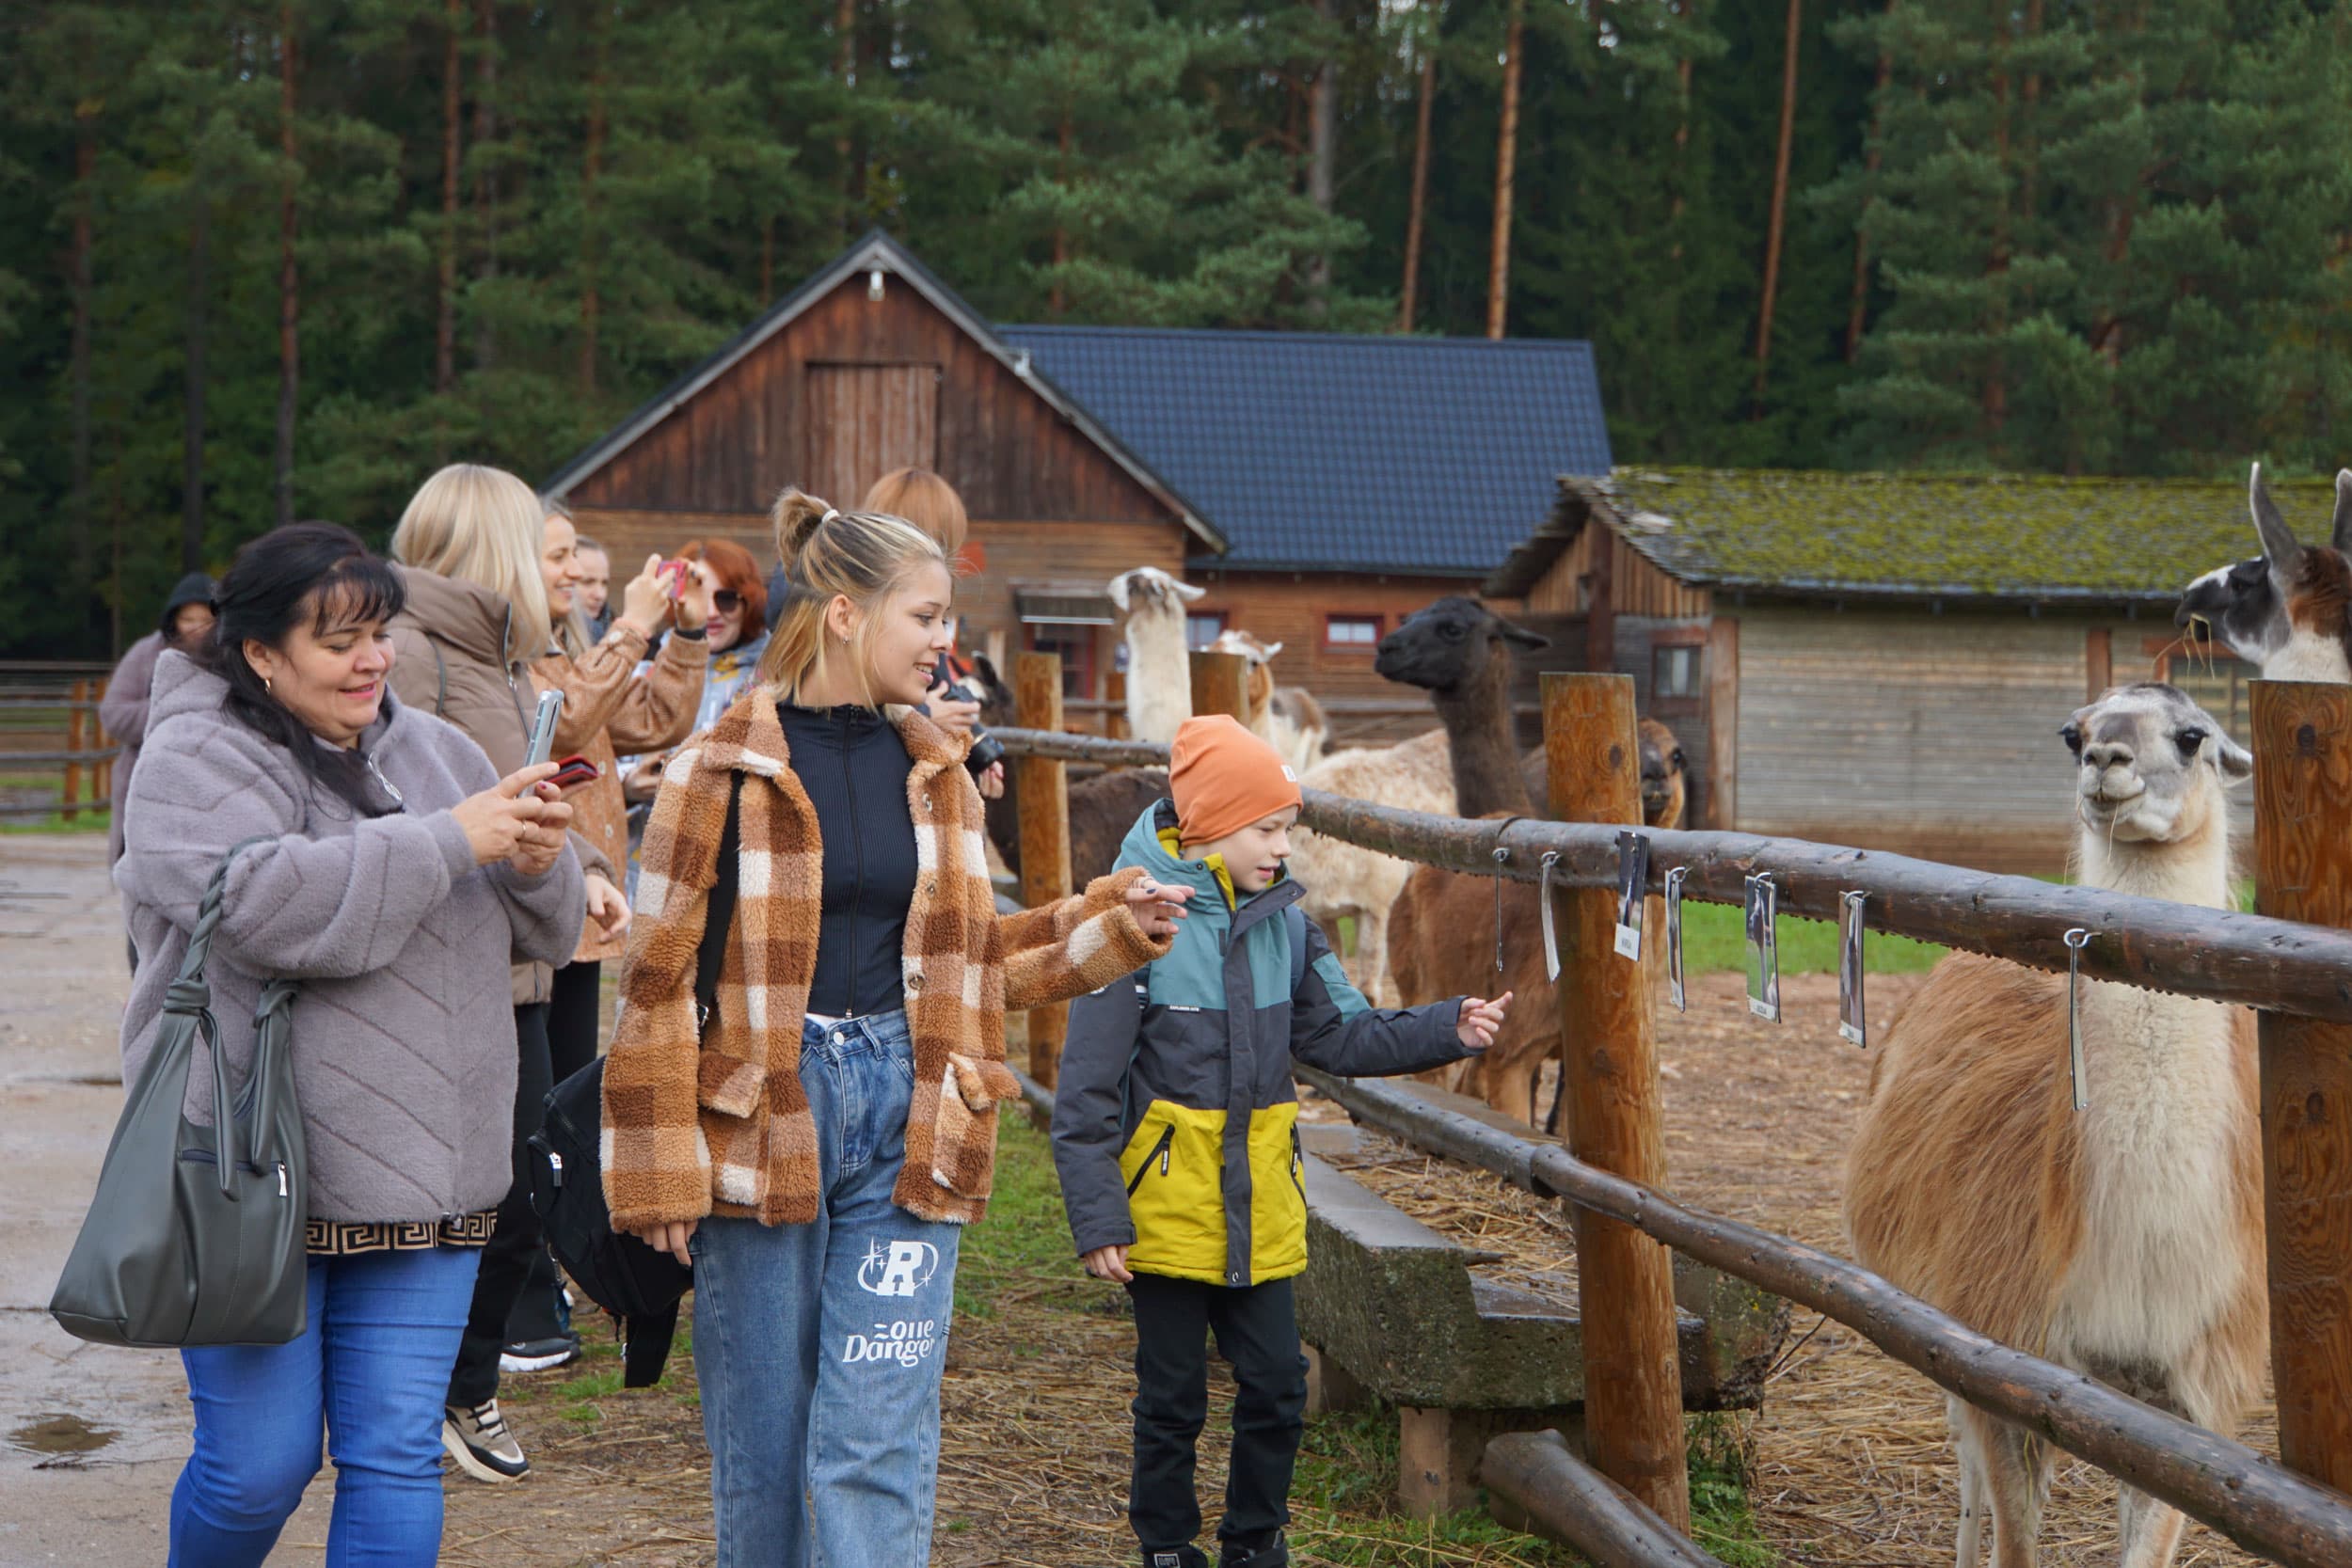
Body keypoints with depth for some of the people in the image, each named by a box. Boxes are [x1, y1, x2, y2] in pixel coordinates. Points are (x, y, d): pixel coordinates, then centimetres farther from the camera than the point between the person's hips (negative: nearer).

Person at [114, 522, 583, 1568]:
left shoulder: (433, 750, 12)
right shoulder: (196, 759, -5)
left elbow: (541, 934, 16)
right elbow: (268, 905, -24)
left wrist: (537, 864, -7)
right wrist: (449, 841, -20)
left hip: (418, 1185, 5)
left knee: (397, 1458, 3)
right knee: (258, 1466, 1)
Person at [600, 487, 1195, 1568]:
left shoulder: (936, 774, 10)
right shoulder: (723, 768, -5)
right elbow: (658, 980, -6)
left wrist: (1109, 926, 5)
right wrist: (662, 1174, -9)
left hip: (904, 1119, 3)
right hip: (759, 1120, -3)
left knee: (880, 1444, -3)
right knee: (761, 1440, 7)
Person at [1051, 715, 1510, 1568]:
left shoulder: (1285, 921, 2)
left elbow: (1342, 1036, 8)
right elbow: (1087, 1090, -12)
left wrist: (1447, 1029, -5)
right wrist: (1098, 1217, -14)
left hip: (1261, 1210, 4)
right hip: (1168, 1205, -4)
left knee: (1277, 1386, 8)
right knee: (1173, 1399, 8)